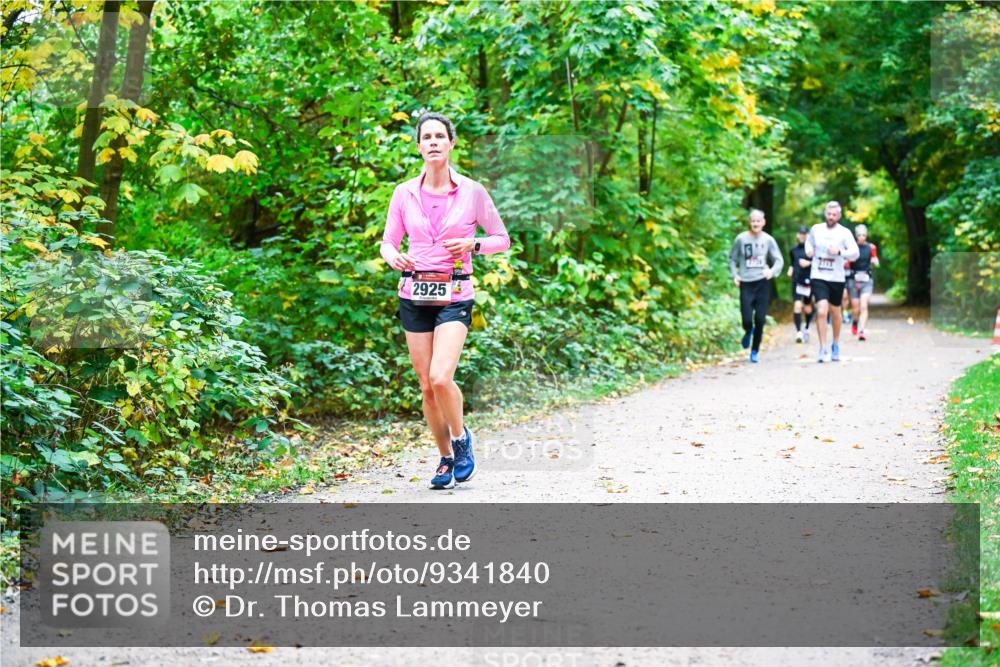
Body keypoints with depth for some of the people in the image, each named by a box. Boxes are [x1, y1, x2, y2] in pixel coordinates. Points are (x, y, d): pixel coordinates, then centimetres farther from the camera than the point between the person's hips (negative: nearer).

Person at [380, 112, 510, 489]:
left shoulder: (472, 192, -1)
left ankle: (461, 438, 9)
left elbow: (502, 239, 8)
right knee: (427, 385, 5)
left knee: (440, 378, -19)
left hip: (454, 295, -3)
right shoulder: (404, 193, 4)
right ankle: (446, 458, 23)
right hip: (415, 295, 3)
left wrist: (473, 245, -11)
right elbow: (388, 241, 10)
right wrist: (393, 257, -13)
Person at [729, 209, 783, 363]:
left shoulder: (768, 240, 0)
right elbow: (732, 259, 9)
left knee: (760, 320, 0)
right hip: (746, 283, -1)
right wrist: (734, 275, -5)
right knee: (747, 319, -7)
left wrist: (773, 271, -16)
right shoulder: (741, 239, -1)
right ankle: (748, 332, 31)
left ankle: (755, 350, 18)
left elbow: (779, 260, 4)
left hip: (762, 282, 1)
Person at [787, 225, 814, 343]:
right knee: (797, 306, -14)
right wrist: (791, 269, 6)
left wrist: (809, 263, -14)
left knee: (808, 308, 10)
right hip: (796, 281, 2)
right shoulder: (793, 250, 11)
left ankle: (806, 328, 35)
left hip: (809, 281, -2)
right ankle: (798, 332, -16)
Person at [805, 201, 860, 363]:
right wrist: (808, 251, 1)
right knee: (821, 311, -16)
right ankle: (823, 349, -10)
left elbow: (855, 253, -12)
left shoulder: (844, 233, -4)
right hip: (818, 277, 0)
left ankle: (835, 345, 36)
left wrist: (840, 252, -27)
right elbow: (809, 241, 23)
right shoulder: (816, 229, 2)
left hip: (837, 278, 0)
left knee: (835, 313, 15)